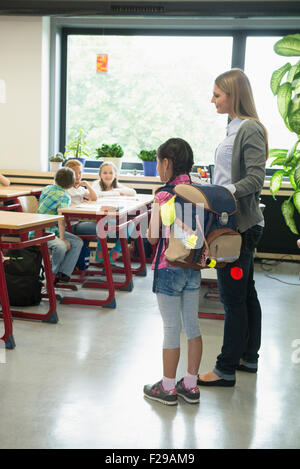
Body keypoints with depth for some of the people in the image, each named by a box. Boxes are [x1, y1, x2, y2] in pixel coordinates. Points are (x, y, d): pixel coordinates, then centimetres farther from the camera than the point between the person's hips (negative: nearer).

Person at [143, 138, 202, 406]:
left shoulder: (164, 197, -15)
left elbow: (153, 237, -16)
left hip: (169, 269, -6)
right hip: (194, 268, 6)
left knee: (171, 328, 4)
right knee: (192, 325, 14)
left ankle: (168, 388, 18)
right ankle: (190, 385, 25)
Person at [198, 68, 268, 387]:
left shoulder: (250, 129, -13)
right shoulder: (236, 128, 15)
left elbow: (255, 179, -21)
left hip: (240, 225, -10)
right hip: (233, 222, 10)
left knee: (233, 297, -2)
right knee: (245, 292, 17)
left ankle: (226, 370, 8)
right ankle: (248, 358, 30)